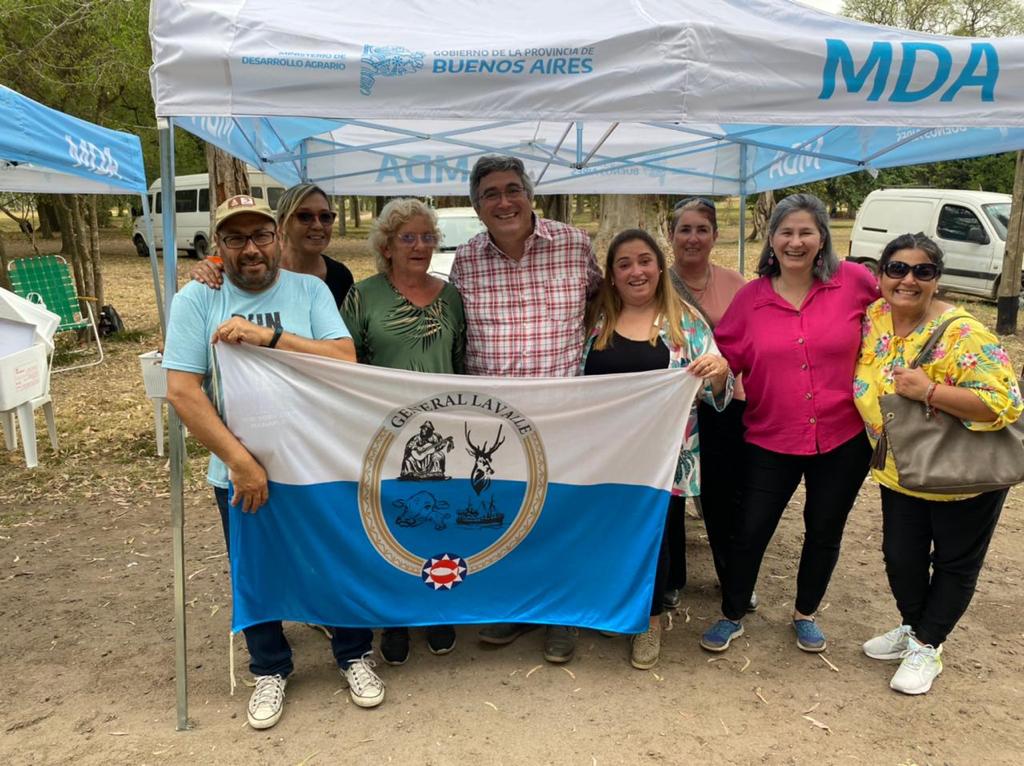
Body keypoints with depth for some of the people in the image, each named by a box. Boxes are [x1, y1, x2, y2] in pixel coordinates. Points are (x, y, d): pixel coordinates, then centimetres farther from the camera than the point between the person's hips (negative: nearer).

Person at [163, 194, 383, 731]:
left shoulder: (310, 290, -3)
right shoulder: (196, 300, -6)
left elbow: (346, 362, -15)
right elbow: (182, 391, -13)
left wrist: (269, 335, -24)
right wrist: (239, 461, -19)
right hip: (240, 470, 0)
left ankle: (354, 656, 36)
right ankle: (270, 670, 39)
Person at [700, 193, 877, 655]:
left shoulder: (852, 281, -6)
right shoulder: (750, 297, -3)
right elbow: (725, 355, 0)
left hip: (842, 439, 0)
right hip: (770, 441, 0)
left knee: (824, 533, 17)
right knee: (750, 532, 6)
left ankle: (805, 614, 41)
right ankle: (731, 617, 30)